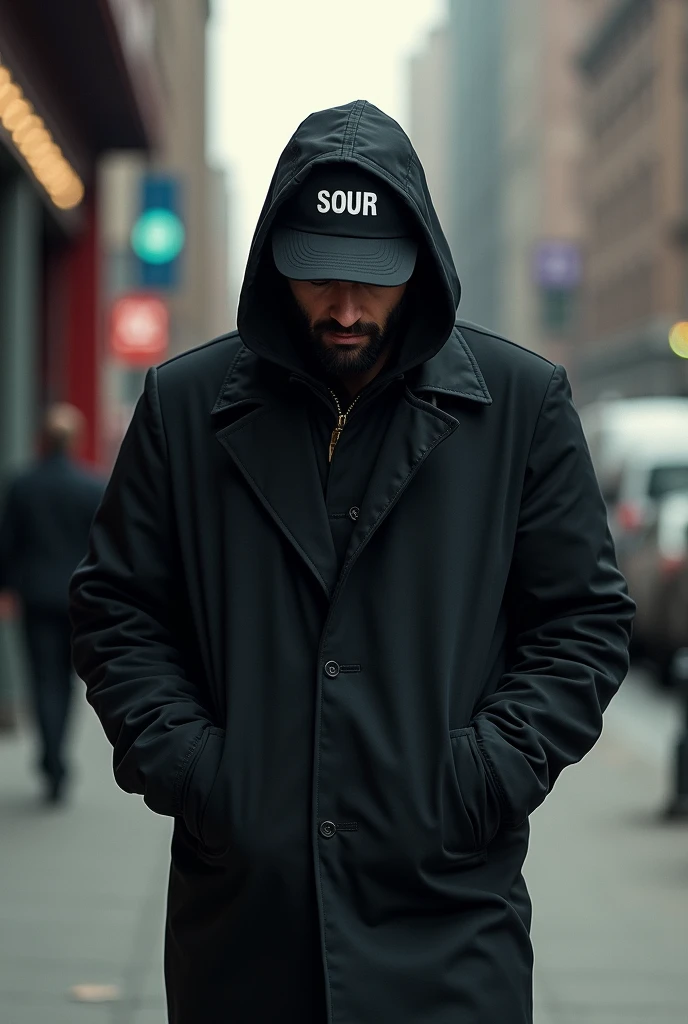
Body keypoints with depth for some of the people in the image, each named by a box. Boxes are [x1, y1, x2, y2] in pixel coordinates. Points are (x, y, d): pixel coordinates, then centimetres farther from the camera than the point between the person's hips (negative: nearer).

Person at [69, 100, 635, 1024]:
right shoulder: (185, 404, 5)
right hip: (239, 905, 1)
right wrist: (180, 759, -3)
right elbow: (115, 610, 11)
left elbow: (585, 621, 6)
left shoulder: (522, 403, 3)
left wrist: (485, 775, -5)